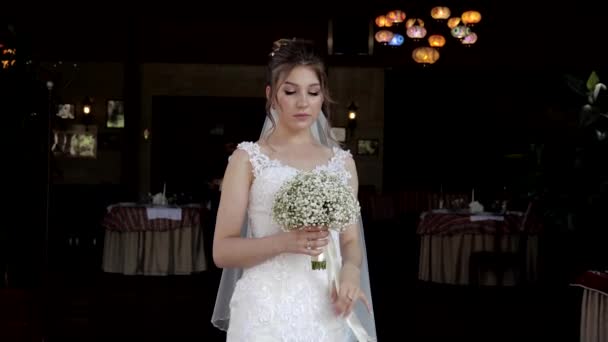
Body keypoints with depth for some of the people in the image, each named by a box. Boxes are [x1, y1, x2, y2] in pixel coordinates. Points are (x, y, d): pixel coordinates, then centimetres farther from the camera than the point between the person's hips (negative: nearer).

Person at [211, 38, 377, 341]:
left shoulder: (342, 162, 9)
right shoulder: (248, 158, -1)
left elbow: (350, 240, 13)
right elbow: (222, 251, -4)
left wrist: (351, 270, -9)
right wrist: (284, 242, -20)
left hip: (326, 312, 3)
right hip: (268, 311, -3)